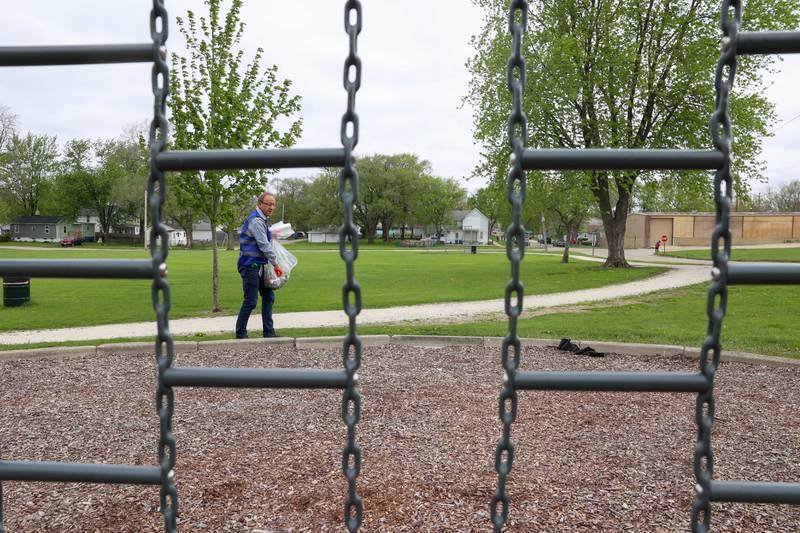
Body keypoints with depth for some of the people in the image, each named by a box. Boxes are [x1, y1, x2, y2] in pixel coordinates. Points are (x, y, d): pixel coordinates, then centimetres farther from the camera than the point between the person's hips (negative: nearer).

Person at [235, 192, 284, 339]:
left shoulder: (262, 219, 15)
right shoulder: (256, 220, -17)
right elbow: (264, 245, -18)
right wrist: (276, 265, -12)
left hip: (258, 266, 10)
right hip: (250, 266, -10)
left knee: (268, 296, 12)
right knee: (250, 302, -5)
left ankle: (269, 332, 18)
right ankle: (240, 334, 6)